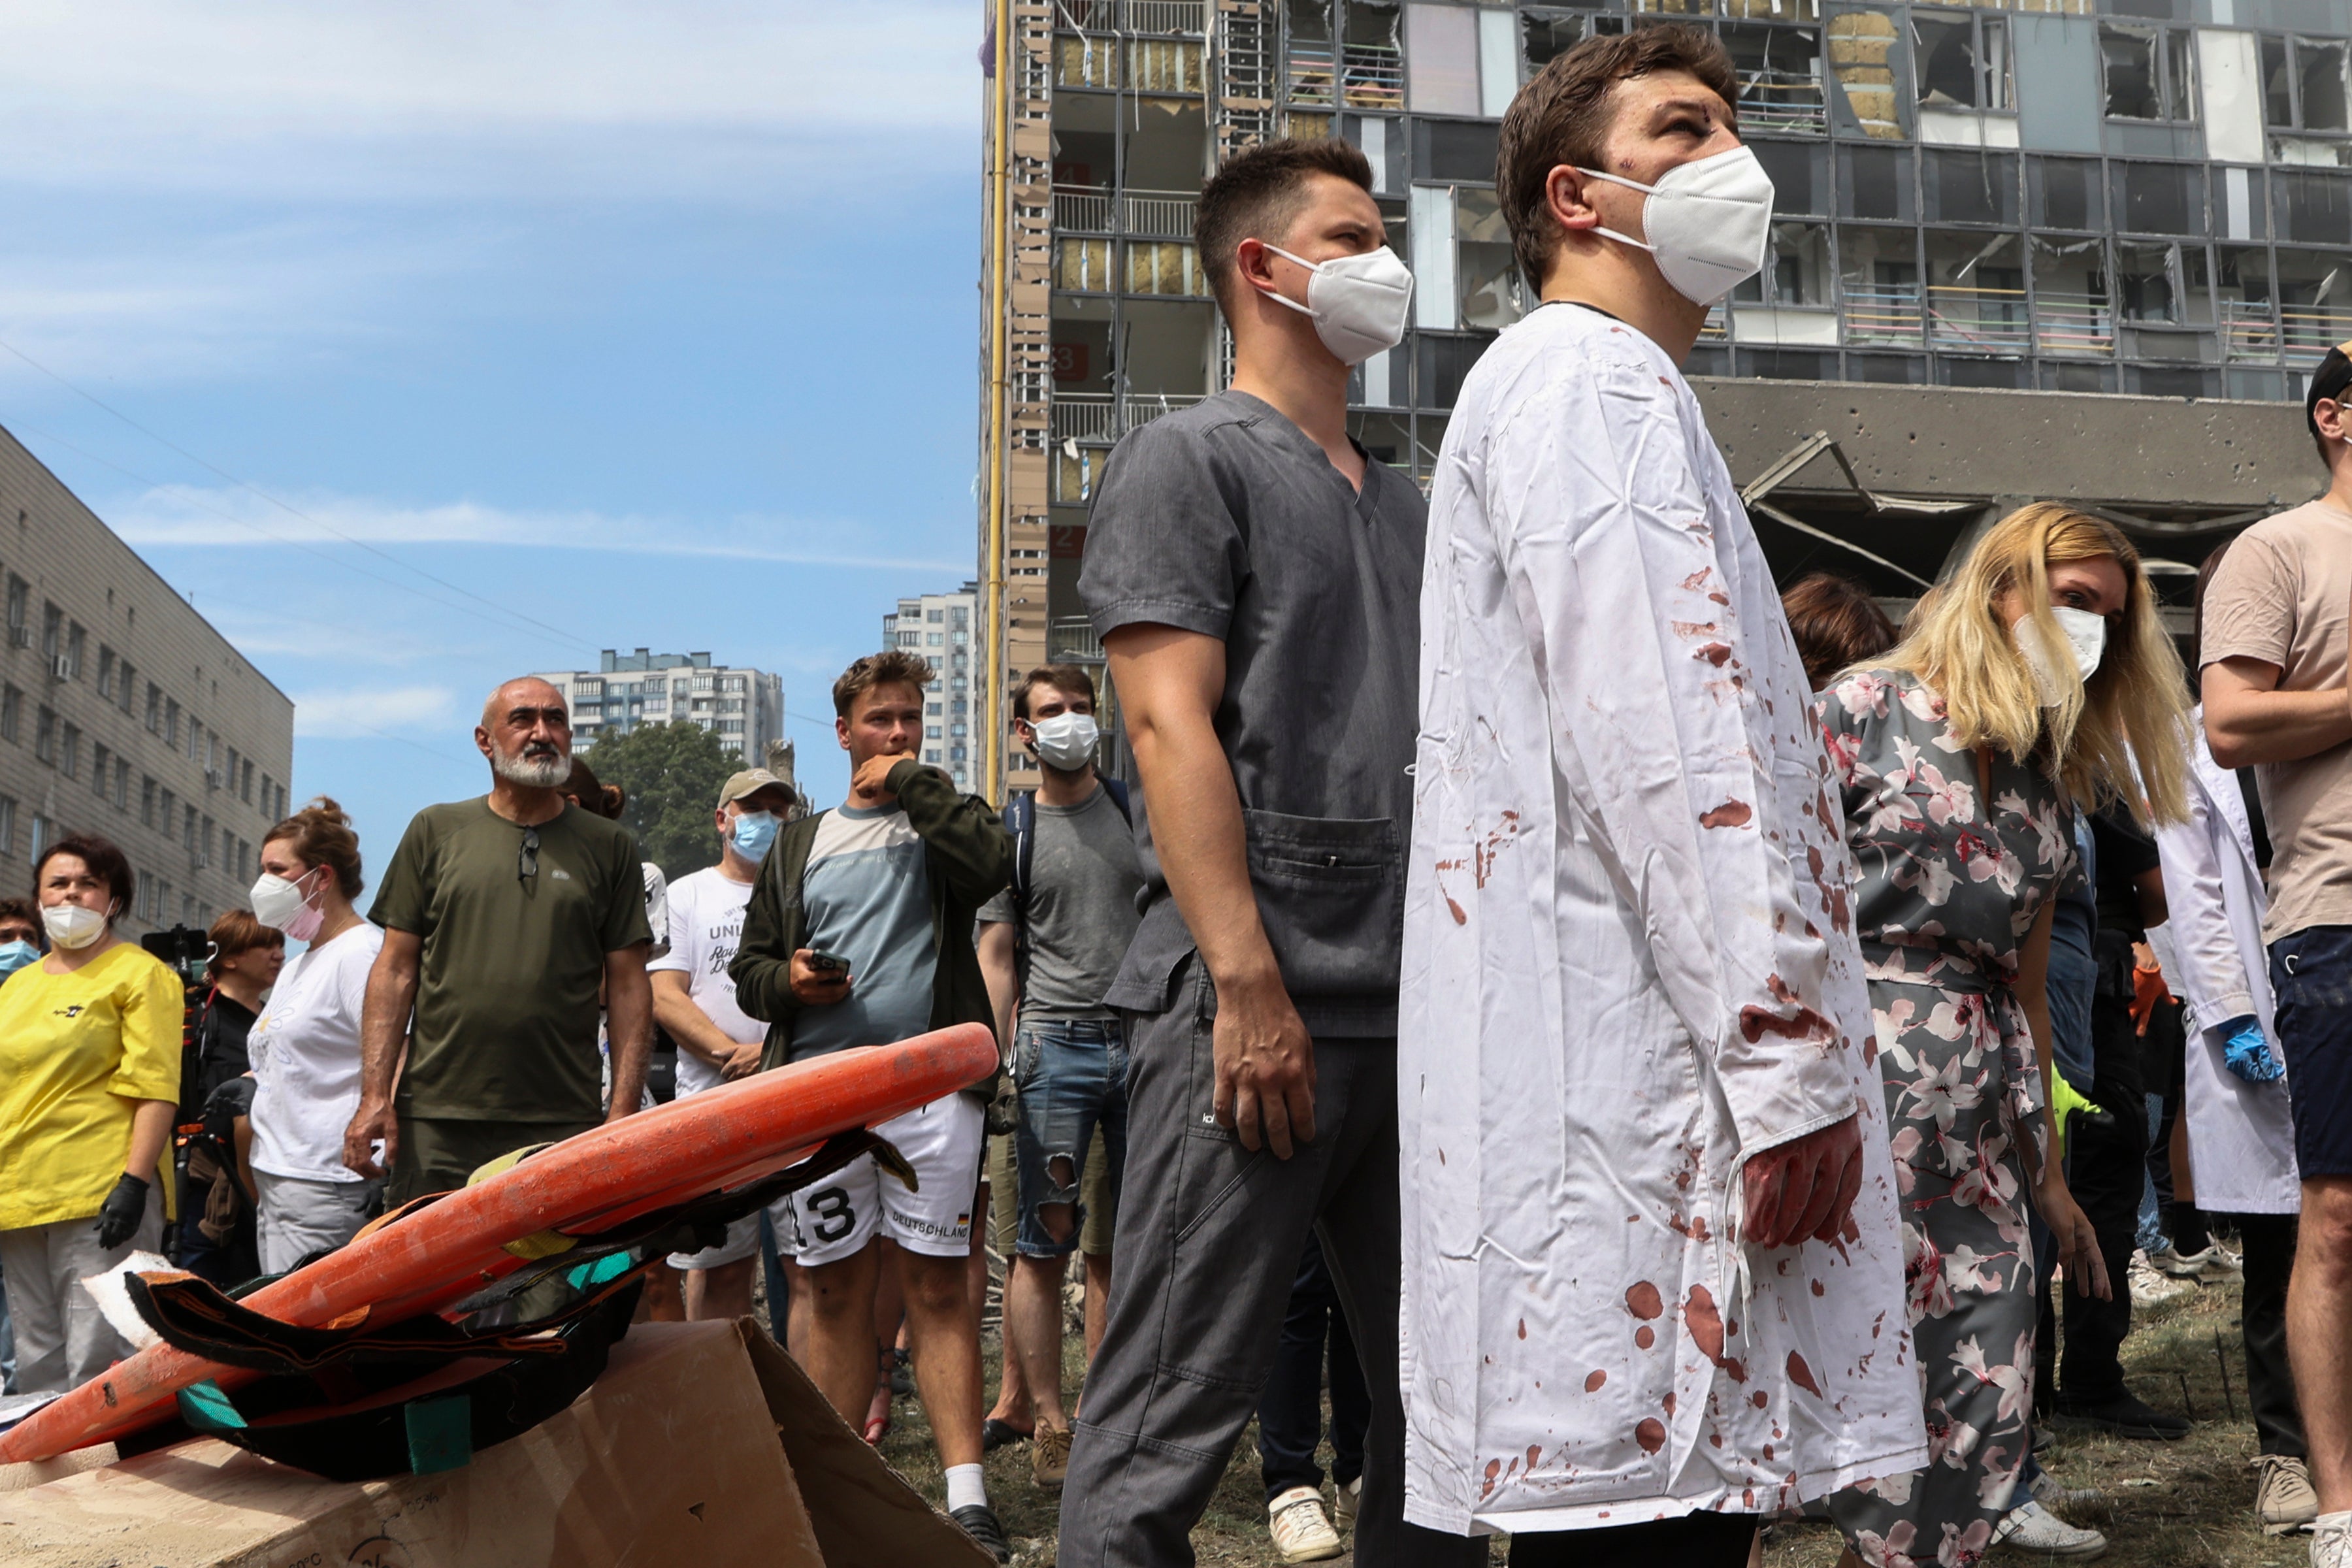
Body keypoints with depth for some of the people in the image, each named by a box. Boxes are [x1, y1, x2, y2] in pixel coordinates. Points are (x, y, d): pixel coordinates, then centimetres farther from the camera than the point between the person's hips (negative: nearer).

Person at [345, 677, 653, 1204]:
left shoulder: (609, 846, 10)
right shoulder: (436, 831, 10)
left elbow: (629, 987, 7)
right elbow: (395, 970, 8)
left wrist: (624, 1110, -2)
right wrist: (374, 1095, -1)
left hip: (564, 1125, 0)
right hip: (435, 1121, 0)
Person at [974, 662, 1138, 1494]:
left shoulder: (1138, 810, 13)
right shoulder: (1009, 830, 8)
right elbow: (996, 955, 6)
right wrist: (1007, 1058, -3)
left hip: (1143, 1042, 2)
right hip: (1055, 1045, -2)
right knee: (1045, 1242, -6)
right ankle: (1050, 1422, 1)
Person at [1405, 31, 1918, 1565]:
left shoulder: (1610, 392, 29)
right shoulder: (1582, 378, -5)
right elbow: (1659, 735, -18)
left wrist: (1789, 1053, 27)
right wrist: (1792, 1060, -20)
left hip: (1663, 1083, 10)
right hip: (1638, 1079, -10)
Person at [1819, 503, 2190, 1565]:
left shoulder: (2054, 782, 18)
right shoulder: (1869, 708, -1)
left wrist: (2050, 1173, 20)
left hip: (1982, 1109, 7)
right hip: (1858, 1068, -6)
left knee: (1990, 1393, 3)